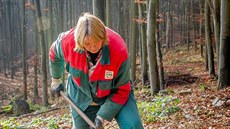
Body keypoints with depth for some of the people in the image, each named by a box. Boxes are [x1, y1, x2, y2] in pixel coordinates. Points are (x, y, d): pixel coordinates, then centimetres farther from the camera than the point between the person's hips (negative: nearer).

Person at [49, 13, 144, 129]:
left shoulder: (119, 51, -33)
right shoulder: (68, 41, -27)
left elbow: (121, 90, -20)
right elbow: (54, 53, 1)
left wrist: (103, 116, -24)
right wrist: (56, 80, 15)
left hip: (113, 94, -2)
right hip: (82, 97, 2)